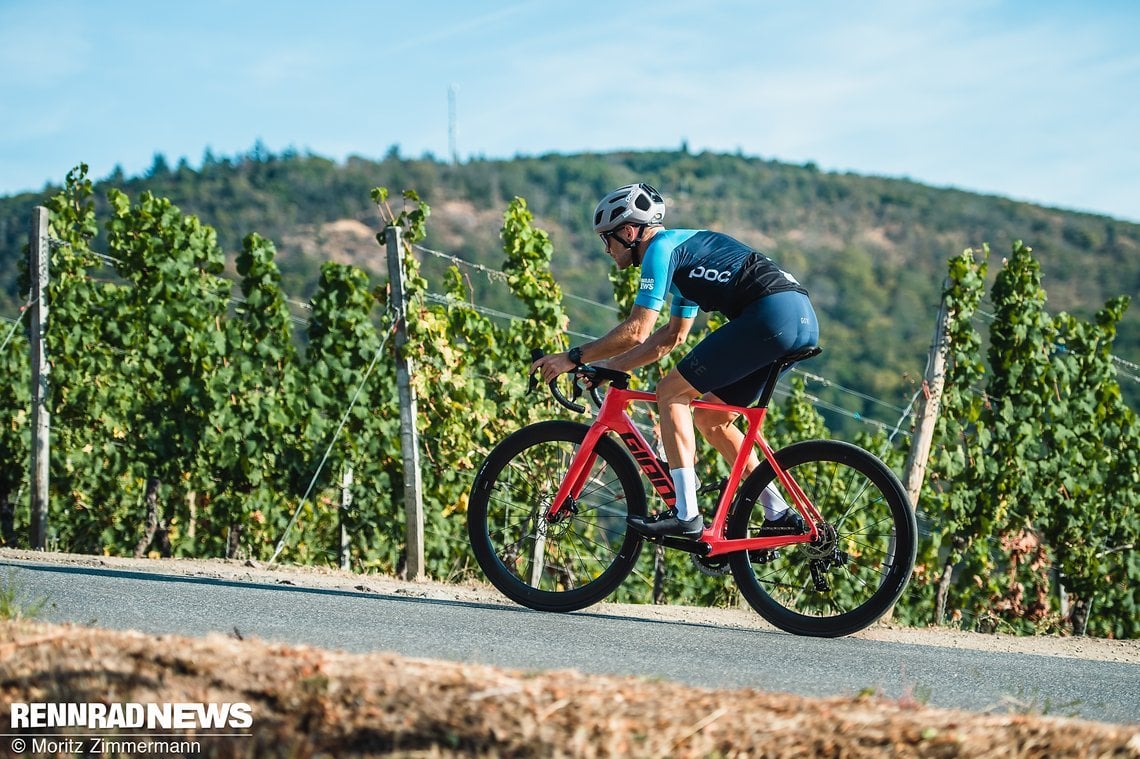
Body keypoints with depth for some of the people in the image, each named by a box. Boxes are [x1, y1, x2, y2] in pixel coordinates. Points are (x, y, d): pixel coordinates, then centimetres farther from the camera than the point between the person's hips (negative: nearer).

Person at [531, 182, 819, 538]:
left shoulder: (661, 248, 0)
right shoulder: (684, 249, 29)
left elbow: (636, 331, -6)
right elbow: (671, 336, 33)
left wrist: (573, 358, 3)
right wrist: (607, 367, 30)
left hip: (771, 315, -10)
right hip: (803, 319, 10)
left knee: (671, 392, -2)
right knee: (709, 418, 18)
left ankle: (686, 515, -7)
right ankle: (780, 515, 15)